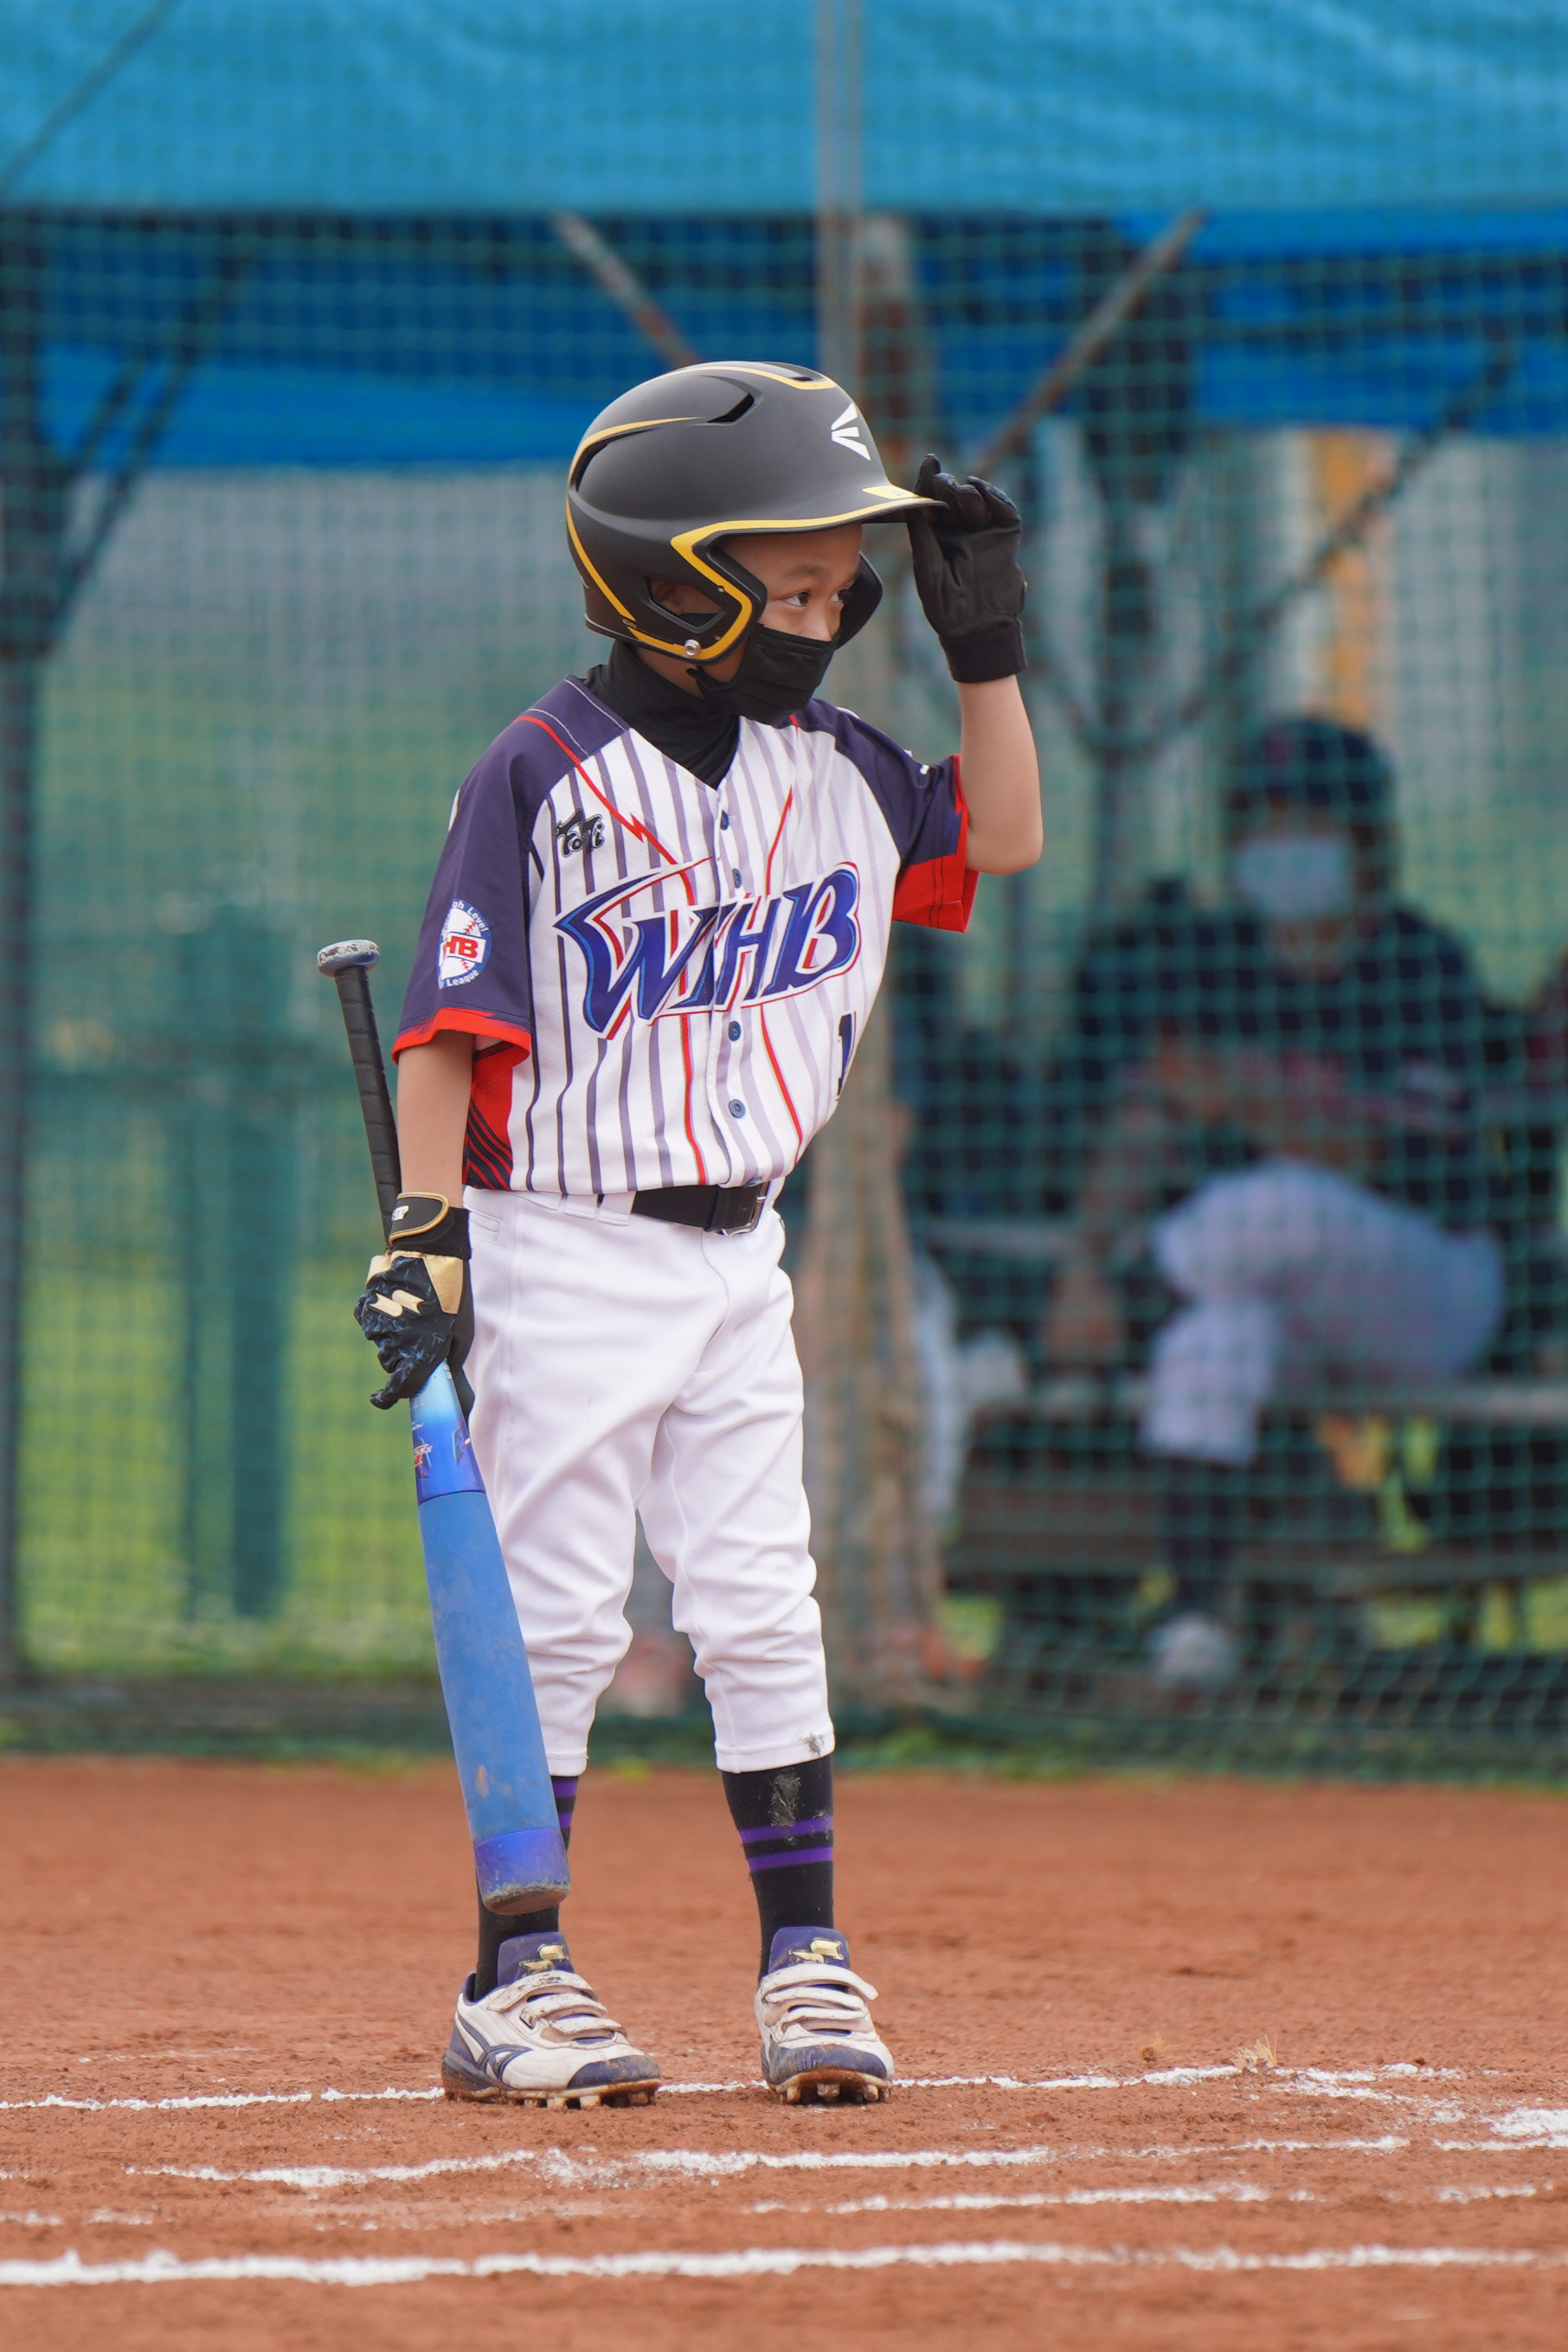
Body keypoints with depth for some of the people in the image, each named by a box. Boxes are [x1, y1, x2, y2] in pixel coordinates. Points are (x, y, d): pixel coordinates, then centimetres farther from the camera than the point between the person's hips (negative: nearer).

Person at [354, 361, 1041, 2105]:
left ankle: (805, 1957, 10)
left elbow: (1001, 839, 17)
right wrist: (426, 1227, -18)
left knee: (759, 1608, 5)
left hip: (734, 1254, 5)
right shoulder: (542, 776, -12)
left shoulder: (826, 765, 6)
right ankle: (513, 1981, 3)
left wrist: (984, 651, 6)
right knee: (555, 1612, -3)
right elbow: (452, 1018, -13)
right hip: (561, 1248, -5)